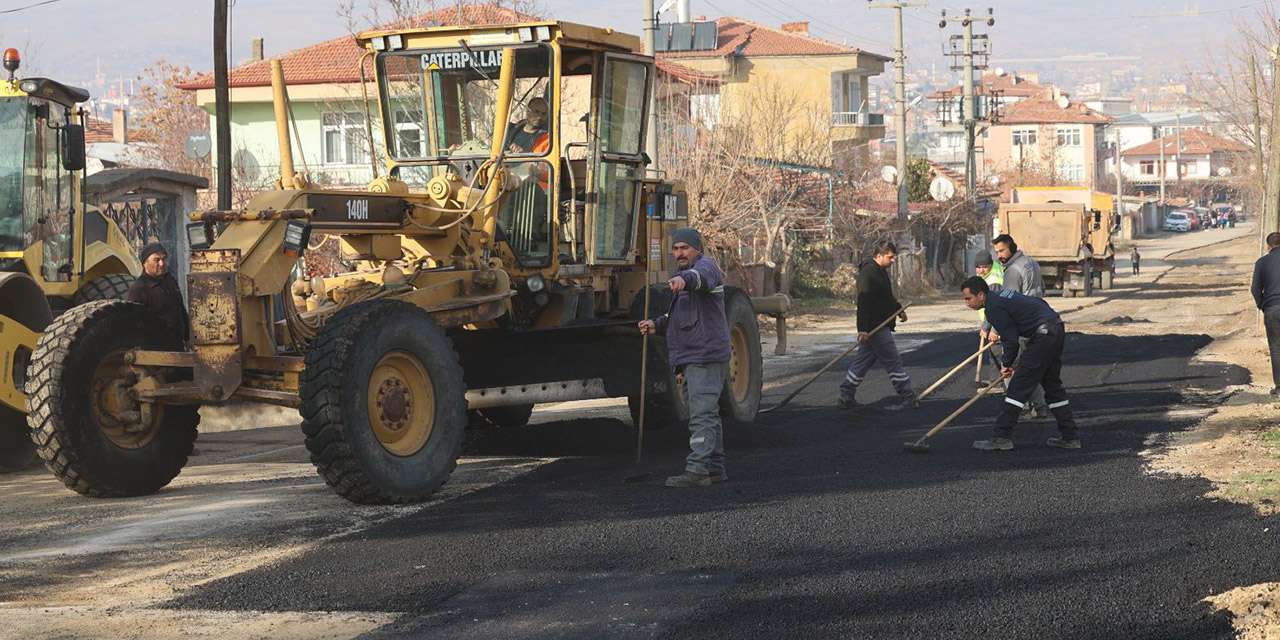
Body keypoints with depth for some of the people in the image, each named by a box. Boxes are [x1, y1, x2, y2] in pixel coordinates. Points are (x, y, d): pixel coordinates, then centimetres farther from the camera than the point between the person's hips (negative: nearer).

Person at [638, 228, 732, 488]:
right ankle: (715, 468, 23)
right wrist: (657, 325, 13)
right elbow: (680, 315, 31)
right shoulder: (684, 274, 25)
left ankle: (696, 470, -21)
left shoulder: (705, 266, -7)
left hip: (705, 355, -11)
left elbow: (701, 277, -34)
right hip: (694, 357, 11)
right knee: (708, 415, 15)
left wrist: (684, 279, -56)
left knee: (701, 415, -16)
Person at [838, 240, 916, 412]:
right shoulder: (868, 273, -18)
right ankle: (908, 397, 0)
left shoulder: (880, 271, 16)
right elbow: (864, 302, -25)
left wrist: (898, 309, 40)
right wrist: (863, 329, -31)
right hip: (874, 327, -10)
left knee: (863, 361, 12)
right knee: (893, 361, -5)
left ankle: (846, 397, 16)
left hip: (879, 326, 10)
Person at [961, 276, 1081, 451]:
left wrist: (1006, 364, 4)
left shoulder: (994, 308, -13)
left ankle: (1002, 438, -6)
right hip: (1057, 330, 10)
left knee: (1018, 386, -6)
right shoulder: (1001, 294, 17)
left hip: (1043, 336, -10)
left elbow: (1011, 341, -13)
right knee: (1052, 384, 18)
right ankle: (1070, 437, 21)